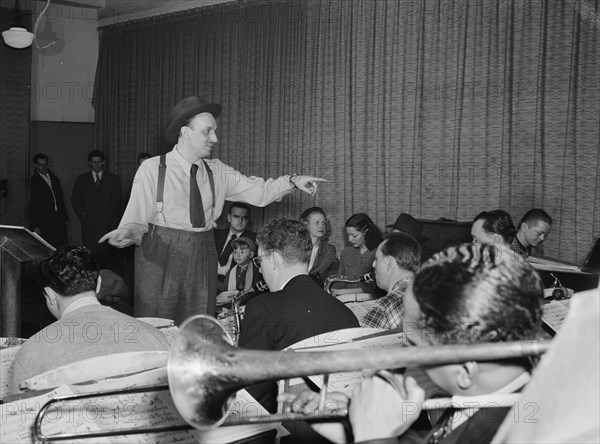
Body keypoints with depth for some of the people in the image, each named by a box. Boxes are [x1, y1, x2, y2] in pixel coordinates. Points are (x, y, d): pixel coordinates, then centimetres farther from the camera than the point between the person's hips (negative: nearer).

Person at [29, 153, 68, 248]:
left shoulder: (54, 178, 16)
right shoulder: (34, 181, -2)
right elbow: (32, 205, -4)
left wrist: (65, 218, 16)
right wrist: (35, 226, -9)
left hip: (59, 220, 5)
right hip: (44, 222, -5)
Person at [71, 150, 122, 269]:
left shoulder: (113, 179, 13)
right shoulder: (82, 179, 16)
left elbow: (117, 201, 10)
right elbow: (75, 199, 13)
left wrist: (111, 216, -2)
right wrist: (83, 214, 1)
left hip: (107, 222, 0)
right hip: (89, 222, 1)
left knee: (105, 253, -9)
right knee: (90, 253, -9)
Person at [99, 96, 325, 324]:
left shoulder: (217, 171, 7)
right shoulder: (152, 169, -6)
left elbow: (258, 190, 6)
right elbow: (137, 218, -9)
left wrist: (292, 181, -7)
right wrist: (129, 231, -30)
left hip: (203, 259, 4)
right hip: (160, 258, -4)